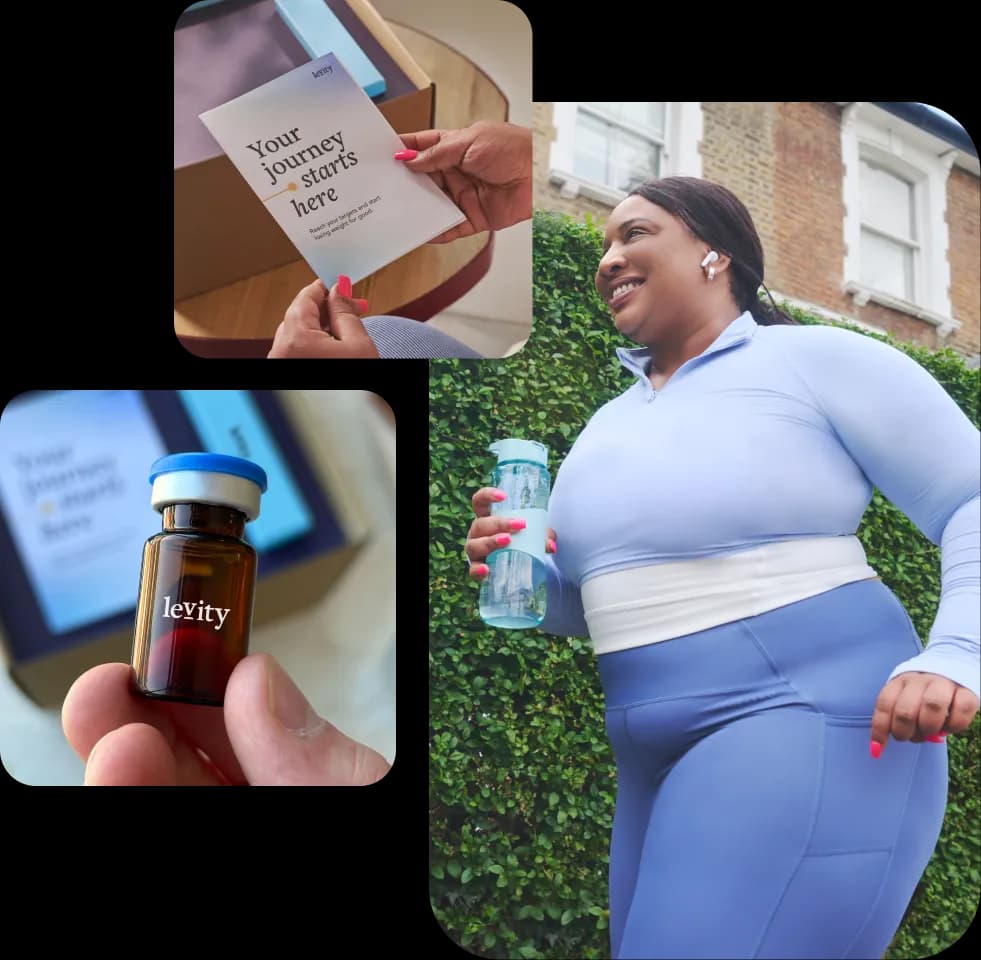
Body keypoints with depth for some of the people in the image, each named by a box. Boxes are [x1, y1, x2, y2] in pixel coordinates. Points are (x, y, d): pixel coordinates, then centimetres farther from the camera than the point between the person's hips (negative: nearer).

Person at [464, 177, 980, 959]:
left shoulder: (819, 359, -3)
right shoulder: (609, 426, 17)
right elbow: (608, 606, 23)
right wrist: (527, 578, 2)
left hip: (808, 728, -8)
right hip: (664, 760, 8)